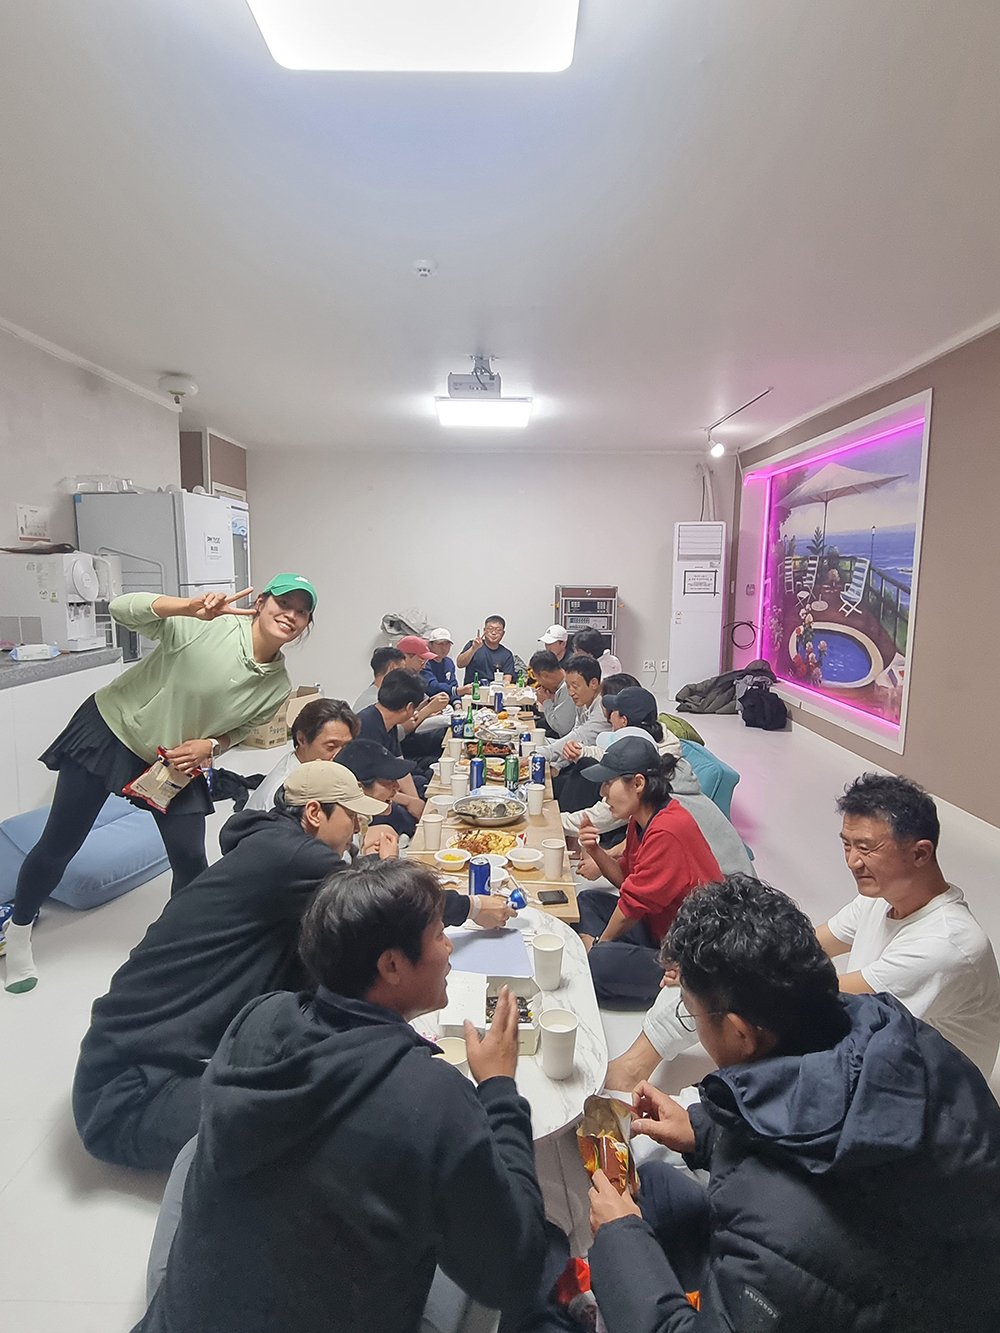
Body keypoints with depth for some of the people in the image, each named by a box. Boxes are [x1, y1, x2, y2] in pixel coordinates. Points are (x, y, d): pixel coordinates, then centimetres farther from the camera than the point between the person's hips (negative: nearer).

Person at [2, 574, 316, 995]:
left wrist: (210, 745, -16)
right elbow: (122, 609, -30)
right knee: (58, 846, 8)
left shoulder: (278, 688, -9)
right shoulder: (211, 623, -25)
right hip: (110, 728, -3)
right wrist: (191, 607, -47)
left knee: (191, 862, -2)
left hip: (178, 763, 4)